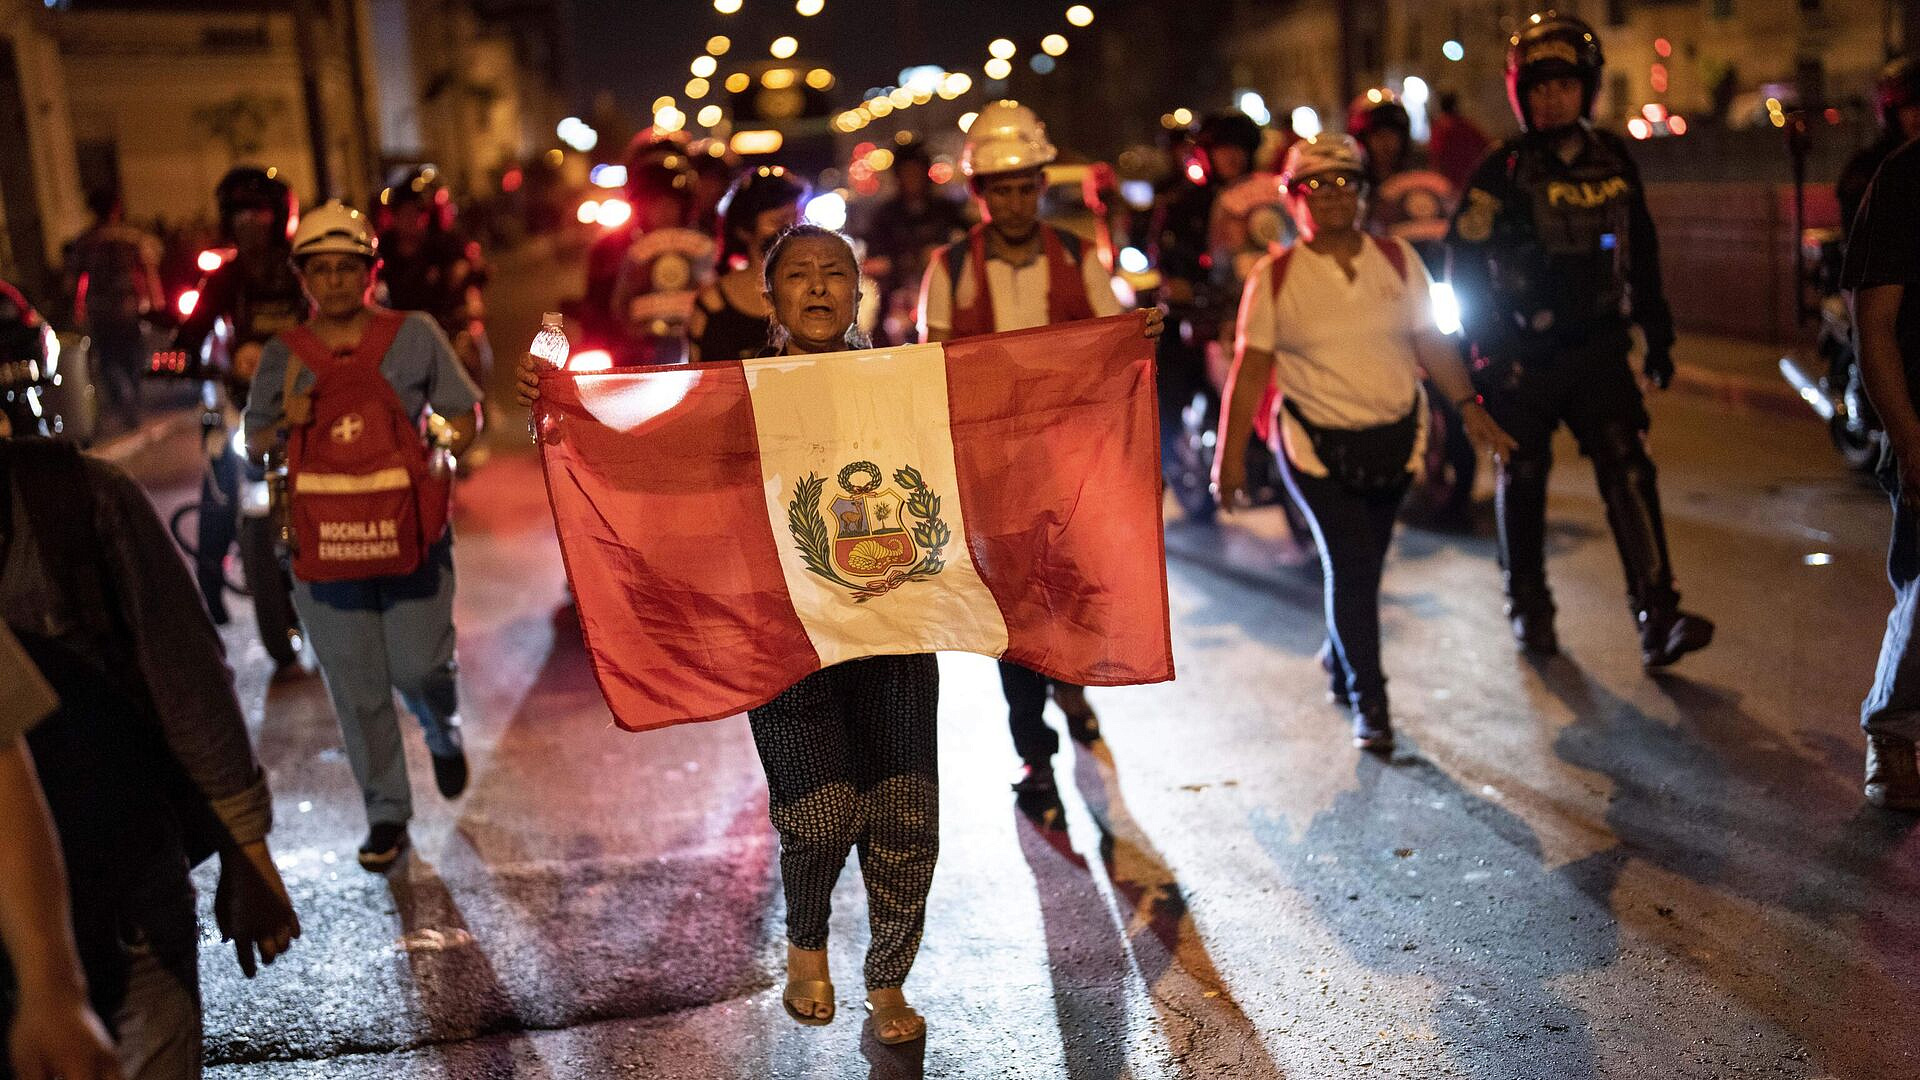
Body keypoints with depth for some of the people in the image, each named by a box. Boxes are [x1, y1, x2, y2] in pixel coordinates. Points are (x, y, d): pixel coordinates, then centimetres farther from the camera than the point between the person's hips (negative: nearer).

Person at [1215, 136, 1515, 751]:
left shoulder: (1399, 260, 3)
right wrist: (1230, 455, -6)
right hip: (1316, 445, -3)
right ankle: (1368, 703, 4)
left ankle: (1339, 655, 40)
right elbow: (1250, 371, -4)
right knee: (1351, 565, -10)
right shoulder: (1275, 278, -5)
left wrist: (1469, 405, 0)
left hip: (1396, 438, 3)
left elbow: (1431, 342, 8)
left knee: (1362, 565, 11)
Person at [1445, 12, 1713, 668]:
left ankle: (1657, 620, -12)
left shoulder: (1612, 160, 6)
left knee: (1628, 472, -9)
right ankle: (1528, 609, 26)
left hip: (1599, 350, 3)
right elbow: (1465, 264, -9)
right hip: (1524, 360, -3)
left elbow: (1641, 252, 16)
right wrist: (1491, 351, -14)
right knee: (1523, 482, 8)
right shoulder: (1502, 171, -7)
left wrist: (1657, 334, 15)